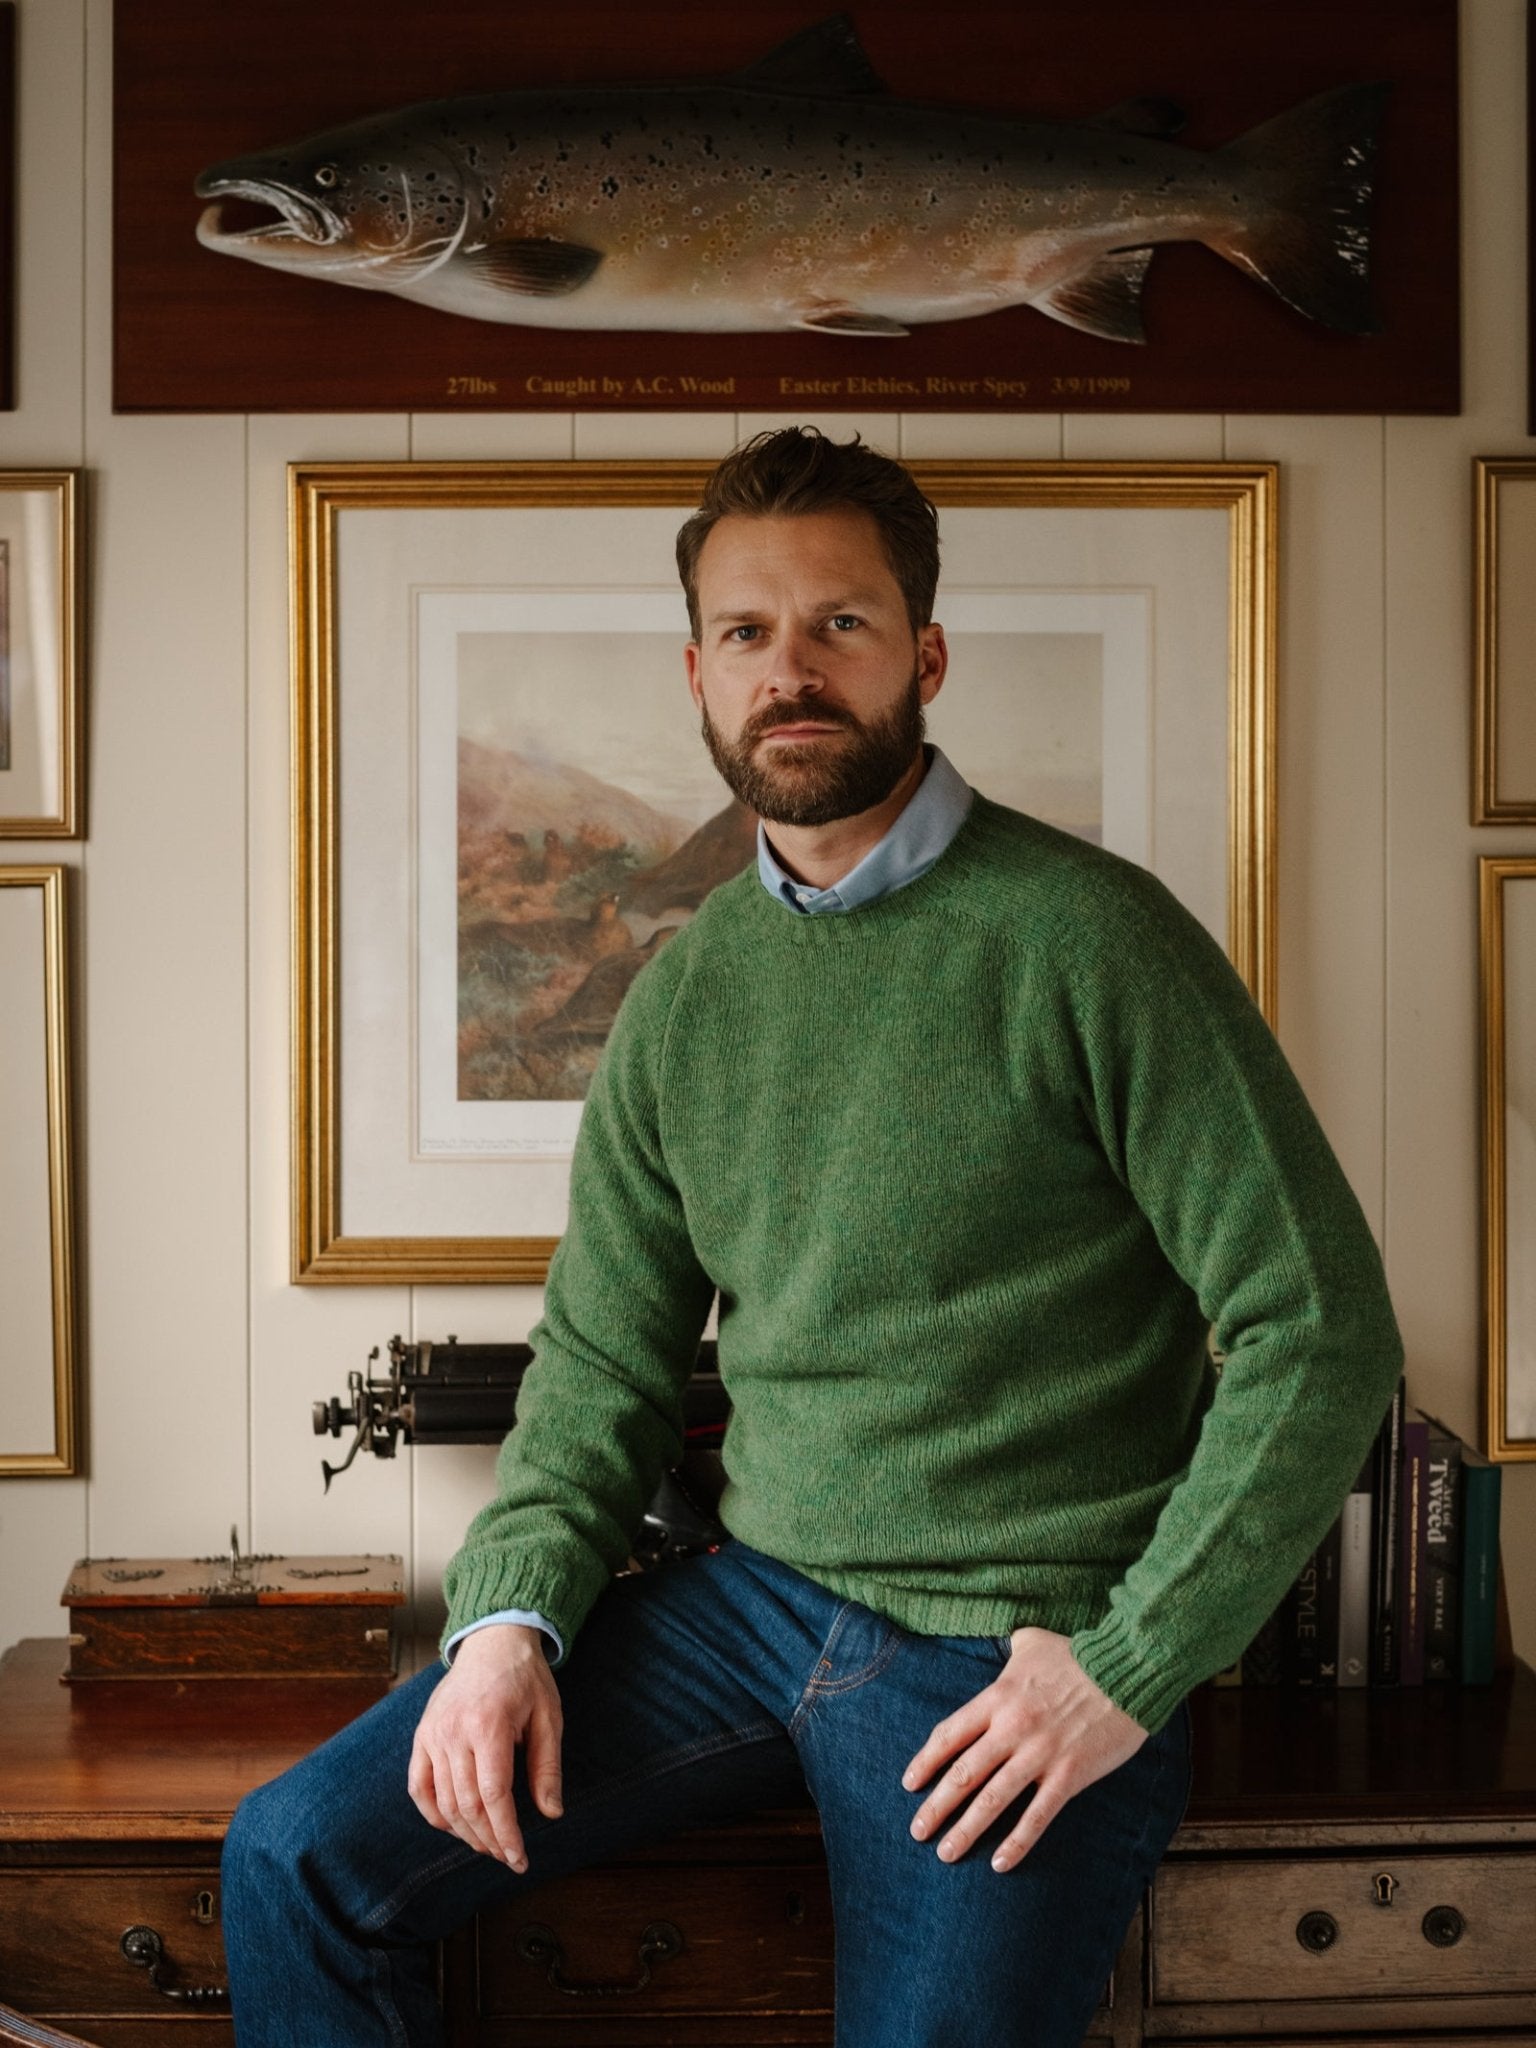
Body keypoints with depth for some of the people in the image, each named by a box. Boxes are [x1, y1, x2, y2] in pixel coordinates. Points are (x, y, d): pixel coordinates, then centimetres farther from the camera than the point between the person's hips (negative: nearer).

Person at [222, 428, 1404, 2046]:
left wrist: (1125, 1669, -13)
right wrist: (508, 1611, -4)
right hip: (753, 1598, 5)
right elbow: (606, 1353, 12)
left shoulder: (1085, 940, -11)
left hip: (1011, 1650, -4)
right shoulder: (687, 991, 8)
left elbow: (1320, 1331, -11)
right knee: (297, 1858, -4)